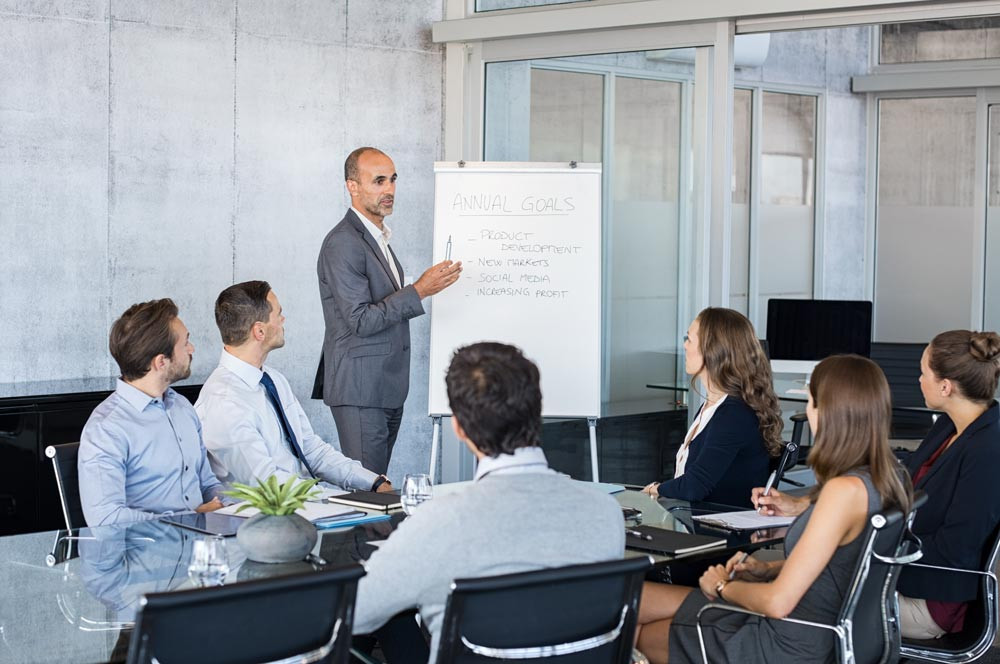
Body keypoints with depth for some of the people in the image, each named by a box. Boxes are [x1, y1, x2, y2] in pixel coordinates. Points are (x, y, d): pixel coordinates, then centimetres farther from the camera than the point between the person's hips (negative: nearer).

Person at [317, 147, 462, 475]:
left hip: (387, 390, 9)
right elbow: (360, 321, -20)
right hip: (360, 390, -9)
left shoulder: (378, 238, 17)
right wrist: (419, 291, -21)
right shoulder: (343, 244, -14)